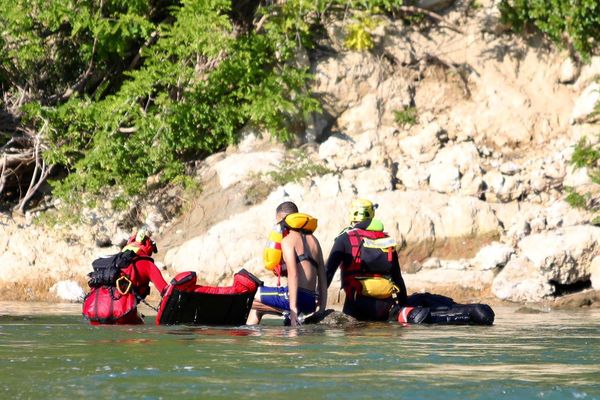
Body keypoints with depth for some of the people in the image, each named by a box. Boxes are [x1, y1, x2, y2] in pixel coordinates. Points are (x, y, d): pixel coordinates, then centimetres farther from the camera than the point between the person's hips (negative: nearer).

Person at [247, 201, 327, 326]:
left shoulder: (288, 240, -2)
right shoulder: (313, 240, 21)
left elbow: (293, 274, -15)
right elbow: (322, 279, 19)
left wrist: (293, 308, -21)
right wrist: (321, 311, 19)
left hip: (296, 297, -8)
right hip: (311, 304, 8)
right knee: (257, 307, 27)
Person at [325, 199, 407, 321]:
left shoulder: (346, 238, 4)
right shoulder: (387, 240, 16)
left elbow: (329, 269, -2)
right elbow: (397, 277, 18)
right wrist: (404, 303, 23)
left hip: (359, 301, -4)